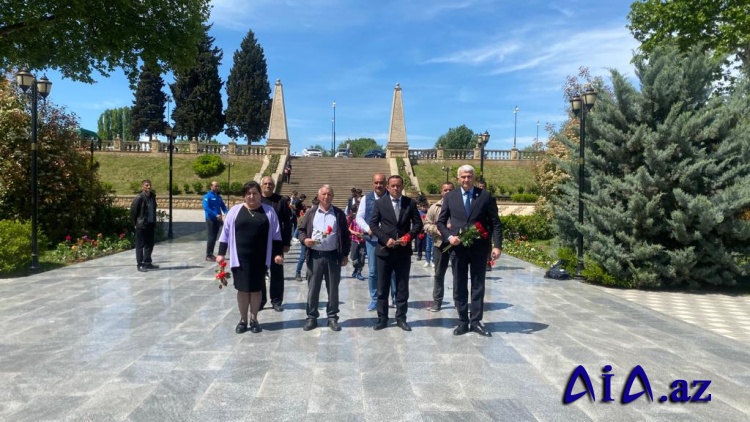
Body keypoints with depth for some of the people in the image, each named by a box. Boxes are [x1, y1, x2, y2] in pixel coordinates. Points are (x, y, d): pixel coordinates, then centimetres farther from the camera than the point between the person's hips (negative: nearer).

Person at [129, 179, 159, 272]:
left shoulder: (152, 196, 7)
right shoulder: (139, 198, -13)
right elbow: (133, 211, -10)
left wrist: (154, 223, 11)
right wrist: (135, 223, -6)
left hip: (151, 224, 7)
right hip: (141, 225, -7)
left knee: (149, 245, 14)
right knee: (140, 245, 2)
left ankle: (147, 263, 25)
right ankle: (140, 265, 8)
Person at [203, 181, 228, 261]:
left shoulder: (219, 196, 13)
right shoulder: (207, 196, -8)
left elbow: (223, 206, 15)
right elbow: (206, 208, -18)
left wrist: (227, 212, -6)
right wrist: (216, 215, -26)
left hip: (217, 220, 6)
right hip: (210, 219, -6)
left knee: (214, 237, 10)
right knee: (211, 237, -7)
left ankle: (211, 254, 19)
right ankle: (208, 255, 0)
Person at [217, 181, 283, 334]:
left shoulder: (269, 211, 3)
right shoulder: (235, 210, 1)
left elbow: (275, 235, 4)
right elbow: (226, 233, 4)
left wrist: (278, 253, -1)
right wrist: (221, 253, 1)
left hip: (260, 258, 0)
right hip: (240, 258, 0)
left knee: (256, 289, 8)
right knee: (242, 289, 6)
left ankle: (254, 319, 22)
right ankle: (243, 320, 21)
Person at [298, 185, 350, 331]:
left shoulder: (339, 214, 6)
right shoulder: (311, 213, 7)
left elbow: (345, 235, 7)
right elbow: (301, 229, 10)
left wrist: (345, 254, 3)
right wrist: (304, 239, -12)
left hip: (333, 256, 0)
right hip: (315, 256, 0)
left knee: (333, 289, 6)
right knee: (313, 288, 5)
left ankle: (332, 317, 17)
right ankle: (312, 317, 15)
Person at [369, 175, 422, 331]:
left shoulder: (410, 203, 4)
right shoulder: (380, 203, 2)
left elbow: (418, 223, 5)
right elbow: (373, 224, -2)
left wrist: (409, 236, -12)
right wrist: (385, 239, -14)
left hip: (404, 251, 1)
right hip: (385, 250, -1)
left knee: (402, 287, 8)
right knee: (382, 288, 5)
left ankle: (401, 318, 18)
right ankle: (382, 319, 15)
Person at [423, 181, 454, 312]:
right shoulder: (434, 207, 5)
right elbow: (427, 225, 3)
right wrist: (439, 229, -14)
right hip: (440, 244, 2)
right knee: (439, 274, 8)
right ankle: (437, 301, 16)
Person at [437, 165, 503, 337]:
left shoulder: (485, 196, 0)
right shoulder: (450, 197, 4)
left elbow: (495, 223, -1)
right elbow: (441, 222, 8)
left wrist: (497, 245, -10)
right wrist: (449, 237, -10)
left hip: (479, 248, -1)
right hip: (458, 248, 1)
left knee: (478, 286, 7)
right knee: (459, 287, 7)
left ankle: (476, 321, 17)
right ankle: (463, 321, 18)